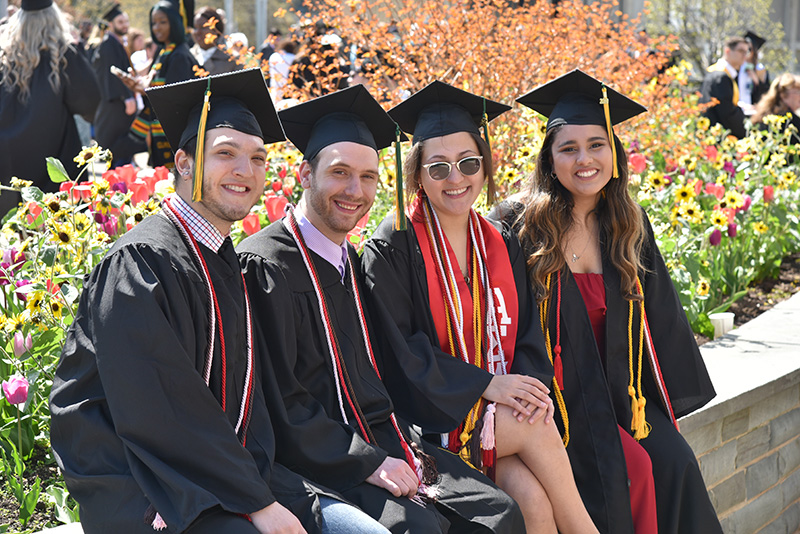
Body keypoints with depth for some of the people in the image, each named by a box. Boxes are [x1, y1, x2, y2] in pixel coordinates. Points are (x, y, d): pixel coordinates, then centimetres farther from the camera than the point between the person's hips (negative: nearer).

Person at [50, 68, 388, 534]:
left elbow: (247, 390, 13)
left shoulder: (228, 265, 14)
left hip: (224, 471, 8)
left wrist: (257, 480, -4)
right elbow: (156, 411, -20)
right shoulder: (140, 263, -13)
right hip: (135, 491, -8)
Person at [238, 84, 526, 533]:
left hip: (380, 443, 7)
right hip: (321, 459, -7)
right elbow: (280, 399, -15)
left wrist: (405, 445, 2)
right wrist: (367, 463, -18)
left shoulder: (352, 261, 16)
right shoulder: (266, 265, -9)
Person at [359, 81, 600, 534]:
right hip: (431, 416, -4)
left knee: (532, 497, -25)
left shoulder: (502, 244, 13)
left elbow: (527, 332, 11)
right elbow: (398, 348, -10)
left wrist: (531, 385, -11)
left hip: (505, 409, 4)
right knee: (537, 429, -26)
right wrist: (484, 383, -18)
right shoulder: (393, 248, -4)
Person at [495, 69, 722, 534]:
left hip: (621, 389, 5)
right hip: (556, 390, -4)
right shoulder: (520, 225, -6)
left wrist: (667, 398, 8)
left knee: (676, 463, -19)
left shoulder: (629, 227, 8)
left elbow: (660, 316, 14)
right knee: (625, 471, -26)